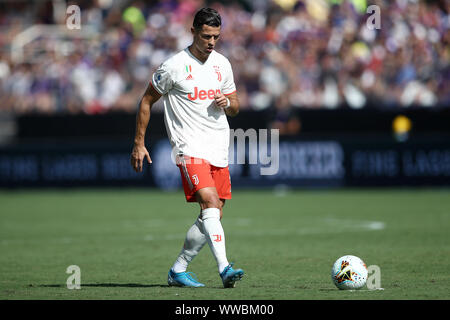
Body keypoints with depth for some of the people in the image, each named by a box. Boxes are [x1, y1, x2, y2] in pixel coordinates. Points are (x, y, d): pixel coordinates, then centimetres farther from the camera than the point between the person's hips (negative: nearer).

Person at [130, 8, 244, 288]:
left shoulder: (222, 64, 11)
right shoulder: (174, 66, -6)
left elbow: (235, 108, 21)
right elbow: (147, 101, 4)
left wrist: (227, 103, -4)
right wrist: (139, 144, 2)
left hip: (219, 149, 6)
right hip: (190, 147, -6)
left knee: (214, 216, 5)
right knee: (210, 202, -24)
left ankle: (178, 271, 18)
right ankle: (224, 268, -33)